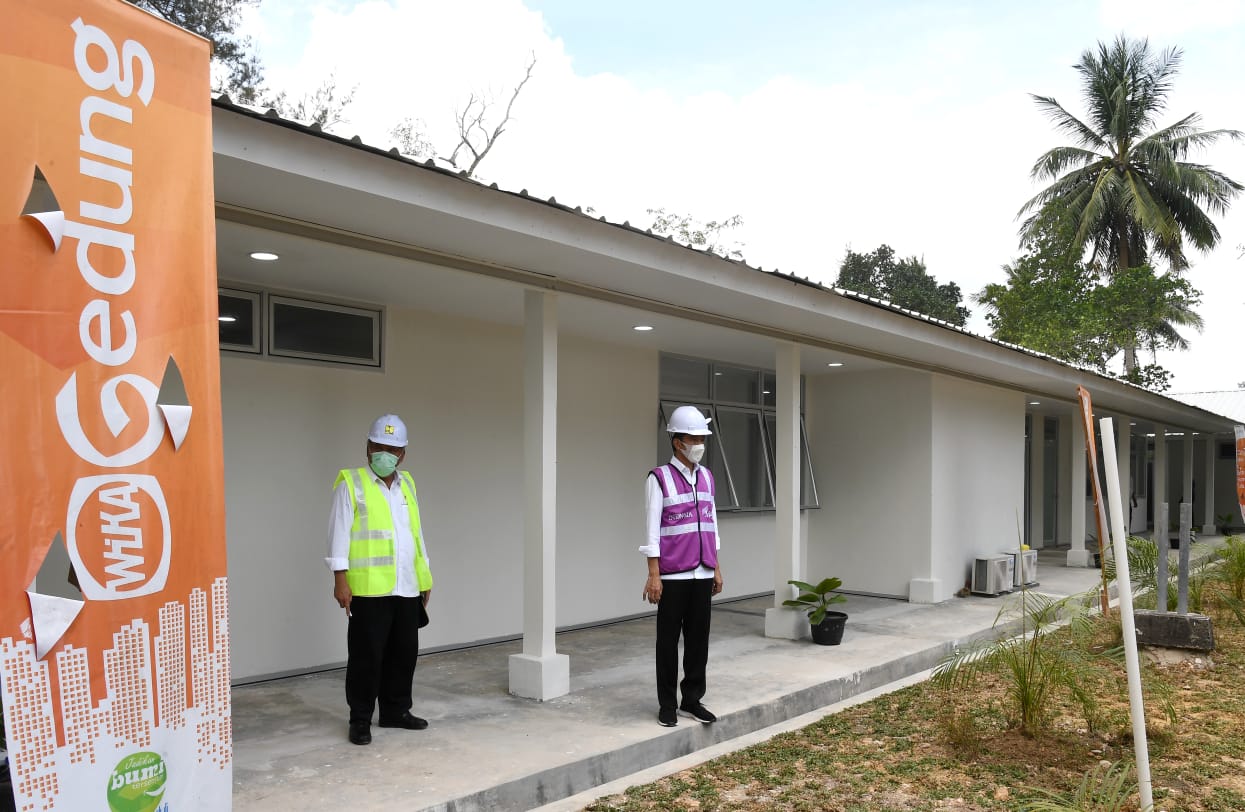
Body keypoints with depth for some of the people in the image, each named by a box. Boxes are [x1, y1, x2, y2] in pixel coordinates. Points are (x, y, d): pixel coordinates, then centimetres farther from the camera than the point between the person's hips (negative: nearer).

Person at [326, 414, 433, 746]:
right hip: (369, 589, -6)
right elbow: (340, 532, -7)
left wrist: (425, 576, 18)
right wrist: (340, 577, -13)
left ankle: (396, 710, 26)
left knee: (404, 653, 12)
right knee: (367, 655, 0)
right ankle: (360, 719, 12)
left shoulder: (407, 483, 15)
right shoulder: (351, 483, -3)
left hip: (407, 589, 6)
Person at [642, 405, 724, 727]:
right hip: (672, 575, -5)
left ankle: (692, 699, 20)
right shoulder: (659, 478, -7)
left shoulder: (706, 477, 11)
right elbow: (652, 528, -8)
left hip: (702, 573, 5)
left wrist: (716, 568, 14)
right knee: (669, 640, 5)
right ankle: (667, 704, 15)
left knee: (699, 638, 8)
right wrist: (653, 574, -12)